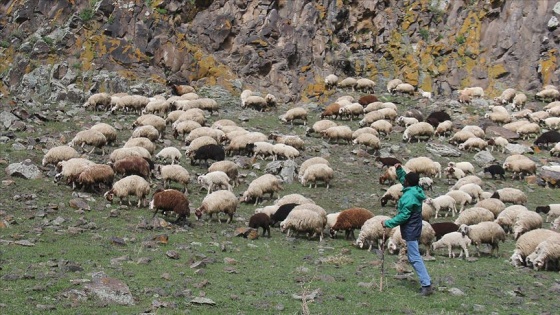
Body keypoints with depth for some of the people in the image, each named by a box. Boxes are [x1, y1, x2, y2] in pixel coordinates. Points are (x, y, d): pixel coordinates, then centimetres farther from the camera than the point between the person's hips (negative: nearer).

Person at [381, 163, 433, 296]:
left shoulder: (408, 197, -24)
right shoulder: (415, 191, 5)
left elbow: (403, 216, -24)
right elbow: (403, 179, 26)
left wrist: (388, 223, -17)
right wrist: (399, 170, 11)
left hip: (410, 230, -10)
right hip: (414, 228, 10)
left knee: (415, 257, -9)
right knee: (413, 256, 19)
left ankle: (426, 285, -12)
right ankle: (426, 281, 22)